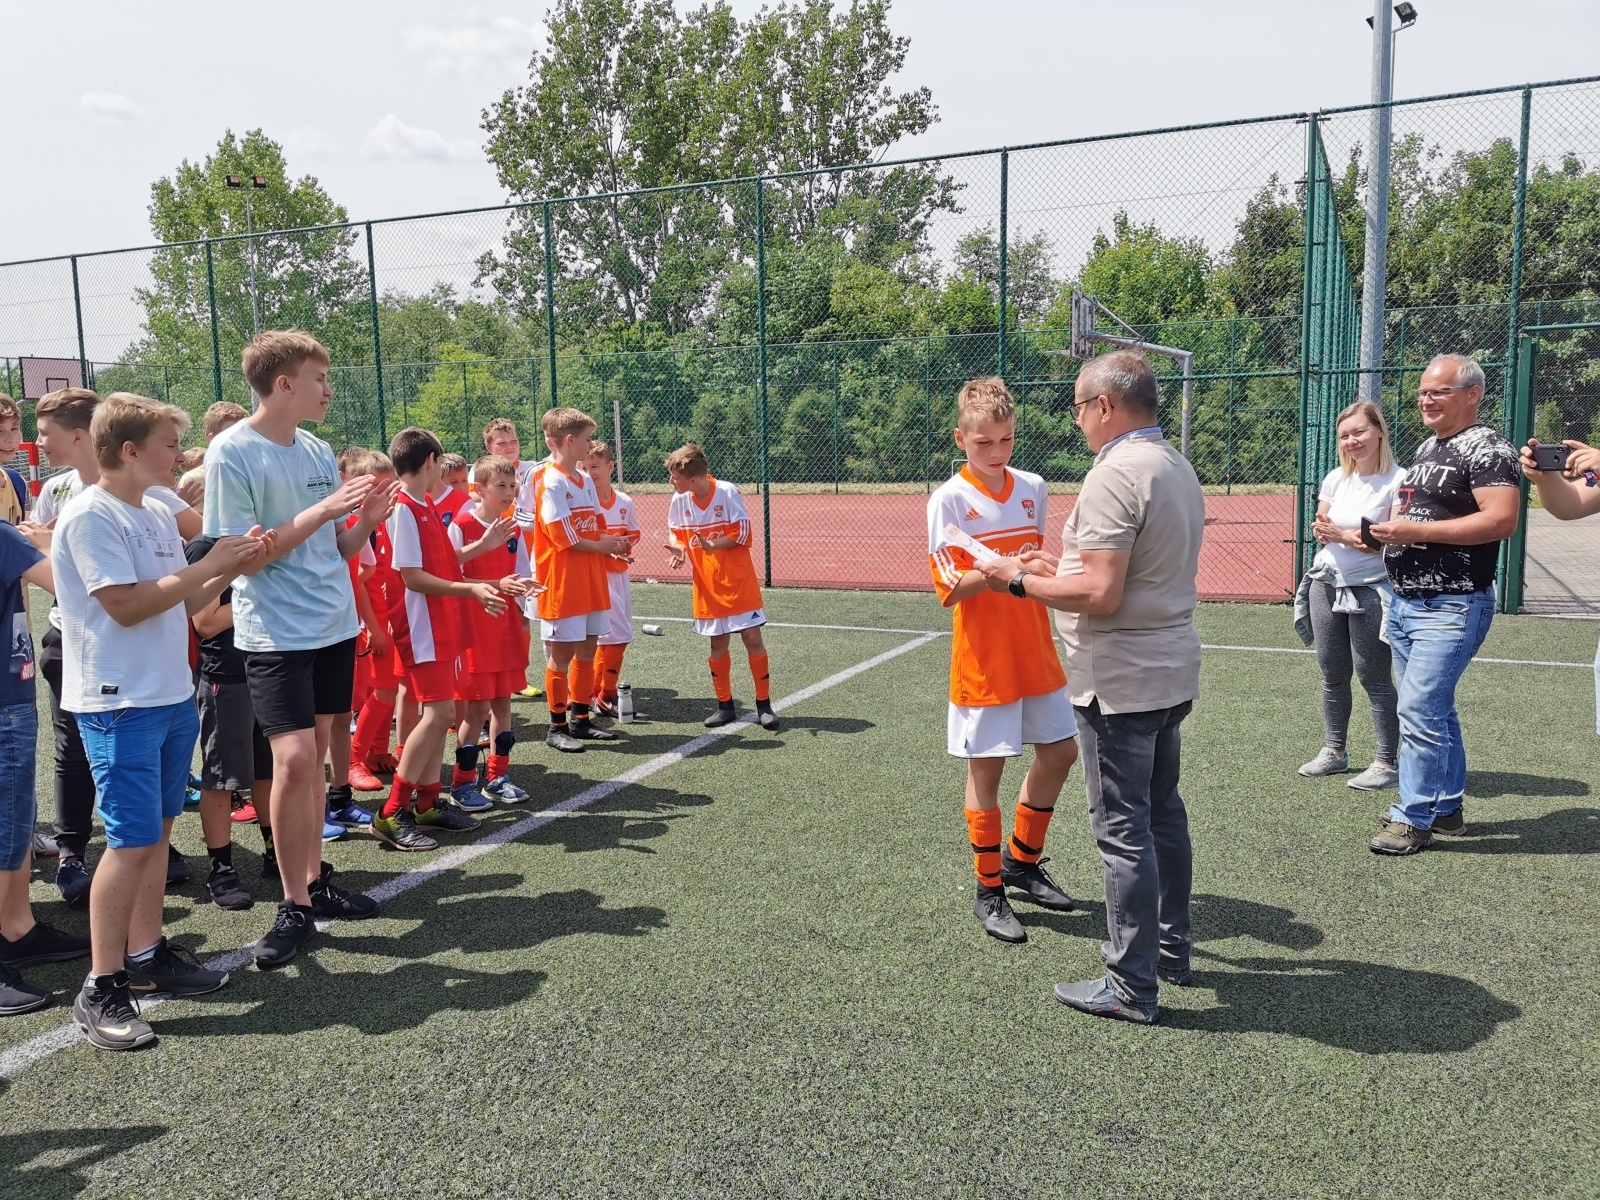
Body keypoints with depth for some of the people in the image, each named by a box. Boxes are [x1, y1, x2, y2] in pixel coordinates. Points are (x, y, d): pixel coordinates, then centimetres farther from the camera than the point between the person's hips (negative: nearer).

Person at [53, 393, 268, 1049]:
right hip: (120, 703, -8)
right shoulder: (90, 516, -13)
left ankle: (146, 955, 25)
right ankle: (101, 989, 4)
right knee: (132, 841, -7)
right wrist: (209, 565, -16)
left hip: (172, 696, 8)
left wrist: (230, 568, 0)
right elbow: (126, 606, -20)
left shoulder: (158, 514, 12)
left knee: (157, 830, 13)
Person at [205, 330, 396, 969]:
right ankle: (294, 908, 1)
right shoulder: (231, 452, -11)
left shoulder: (319, 451, 9)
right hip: (276, 632, -6)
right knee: (293, 760, -12)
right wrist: (321, 509, -20)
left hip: (335, 624, 6)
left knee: (315, 754, 13)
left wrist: (365, 520, -8)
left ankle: (315, 880, 25)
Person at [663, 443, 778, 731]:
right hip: (707, 586, 4)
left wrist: (713, 545, -25)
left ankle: (764, 704, 8)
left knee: (752, 638, -3)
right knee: (718, 644, 8)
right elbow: (675, 532, 12)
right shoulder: (678, 500, -2)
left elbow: (743, 532, -13)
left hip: (738, 581, -4)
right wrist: (679, 548, -10)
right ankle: (725, 705, 21)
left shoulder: (727, 492, -15)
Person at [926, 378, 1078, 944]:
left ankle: (1022, 861, 33)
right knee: (985, 770, 3)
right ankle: (989, 892, 19)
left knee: (1059, 751, 13)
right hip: (983, 659, -6)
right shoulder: (948, 499, -11)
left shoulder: (1033, 489, 5)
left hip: (1035, 653, 6)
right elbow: (950, 588, -15)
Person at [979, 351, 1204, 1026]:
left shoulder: (1116, 473, -20)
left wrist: (1021, 580, -12)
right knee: (1163, 813, 19)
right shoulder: (1178, 467, 12)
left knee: (1123, 829, -1)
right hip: (1172, 670, 10)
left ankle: (1131, 986, 9)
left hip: (1121, 680, -10)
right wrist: (1062, 566, 16)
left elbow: (1101, 595, -25)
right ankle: (1171, 947, 34)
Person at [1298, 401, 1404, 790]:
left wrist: (1343, 535, -19)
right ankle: (1334, 750, 24)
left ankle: (1387, 762, 8)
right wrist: (1322, 532, -11)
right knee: (1332, 675, 12)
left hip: (1369, 592, -6)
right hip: (1326, 584, 6)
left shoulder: (1397, 481, -10)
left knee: (1374, 677, -2)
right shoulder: (1336, 478, 9)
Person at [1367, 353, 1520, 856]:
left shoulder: (1487, 449, -11)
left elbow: (1501, 520, -23)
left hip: (1452, 606, -9)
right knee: (1434, 709, 16)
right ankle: (1447, 806, 27)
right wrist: (1390, 530, 6)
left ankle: (1413, 818, -1)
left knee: (1420, 709, -11)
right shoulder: (1425, 449, 16)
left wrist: (1417, 531, -23)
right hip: (1406, 602, 9)